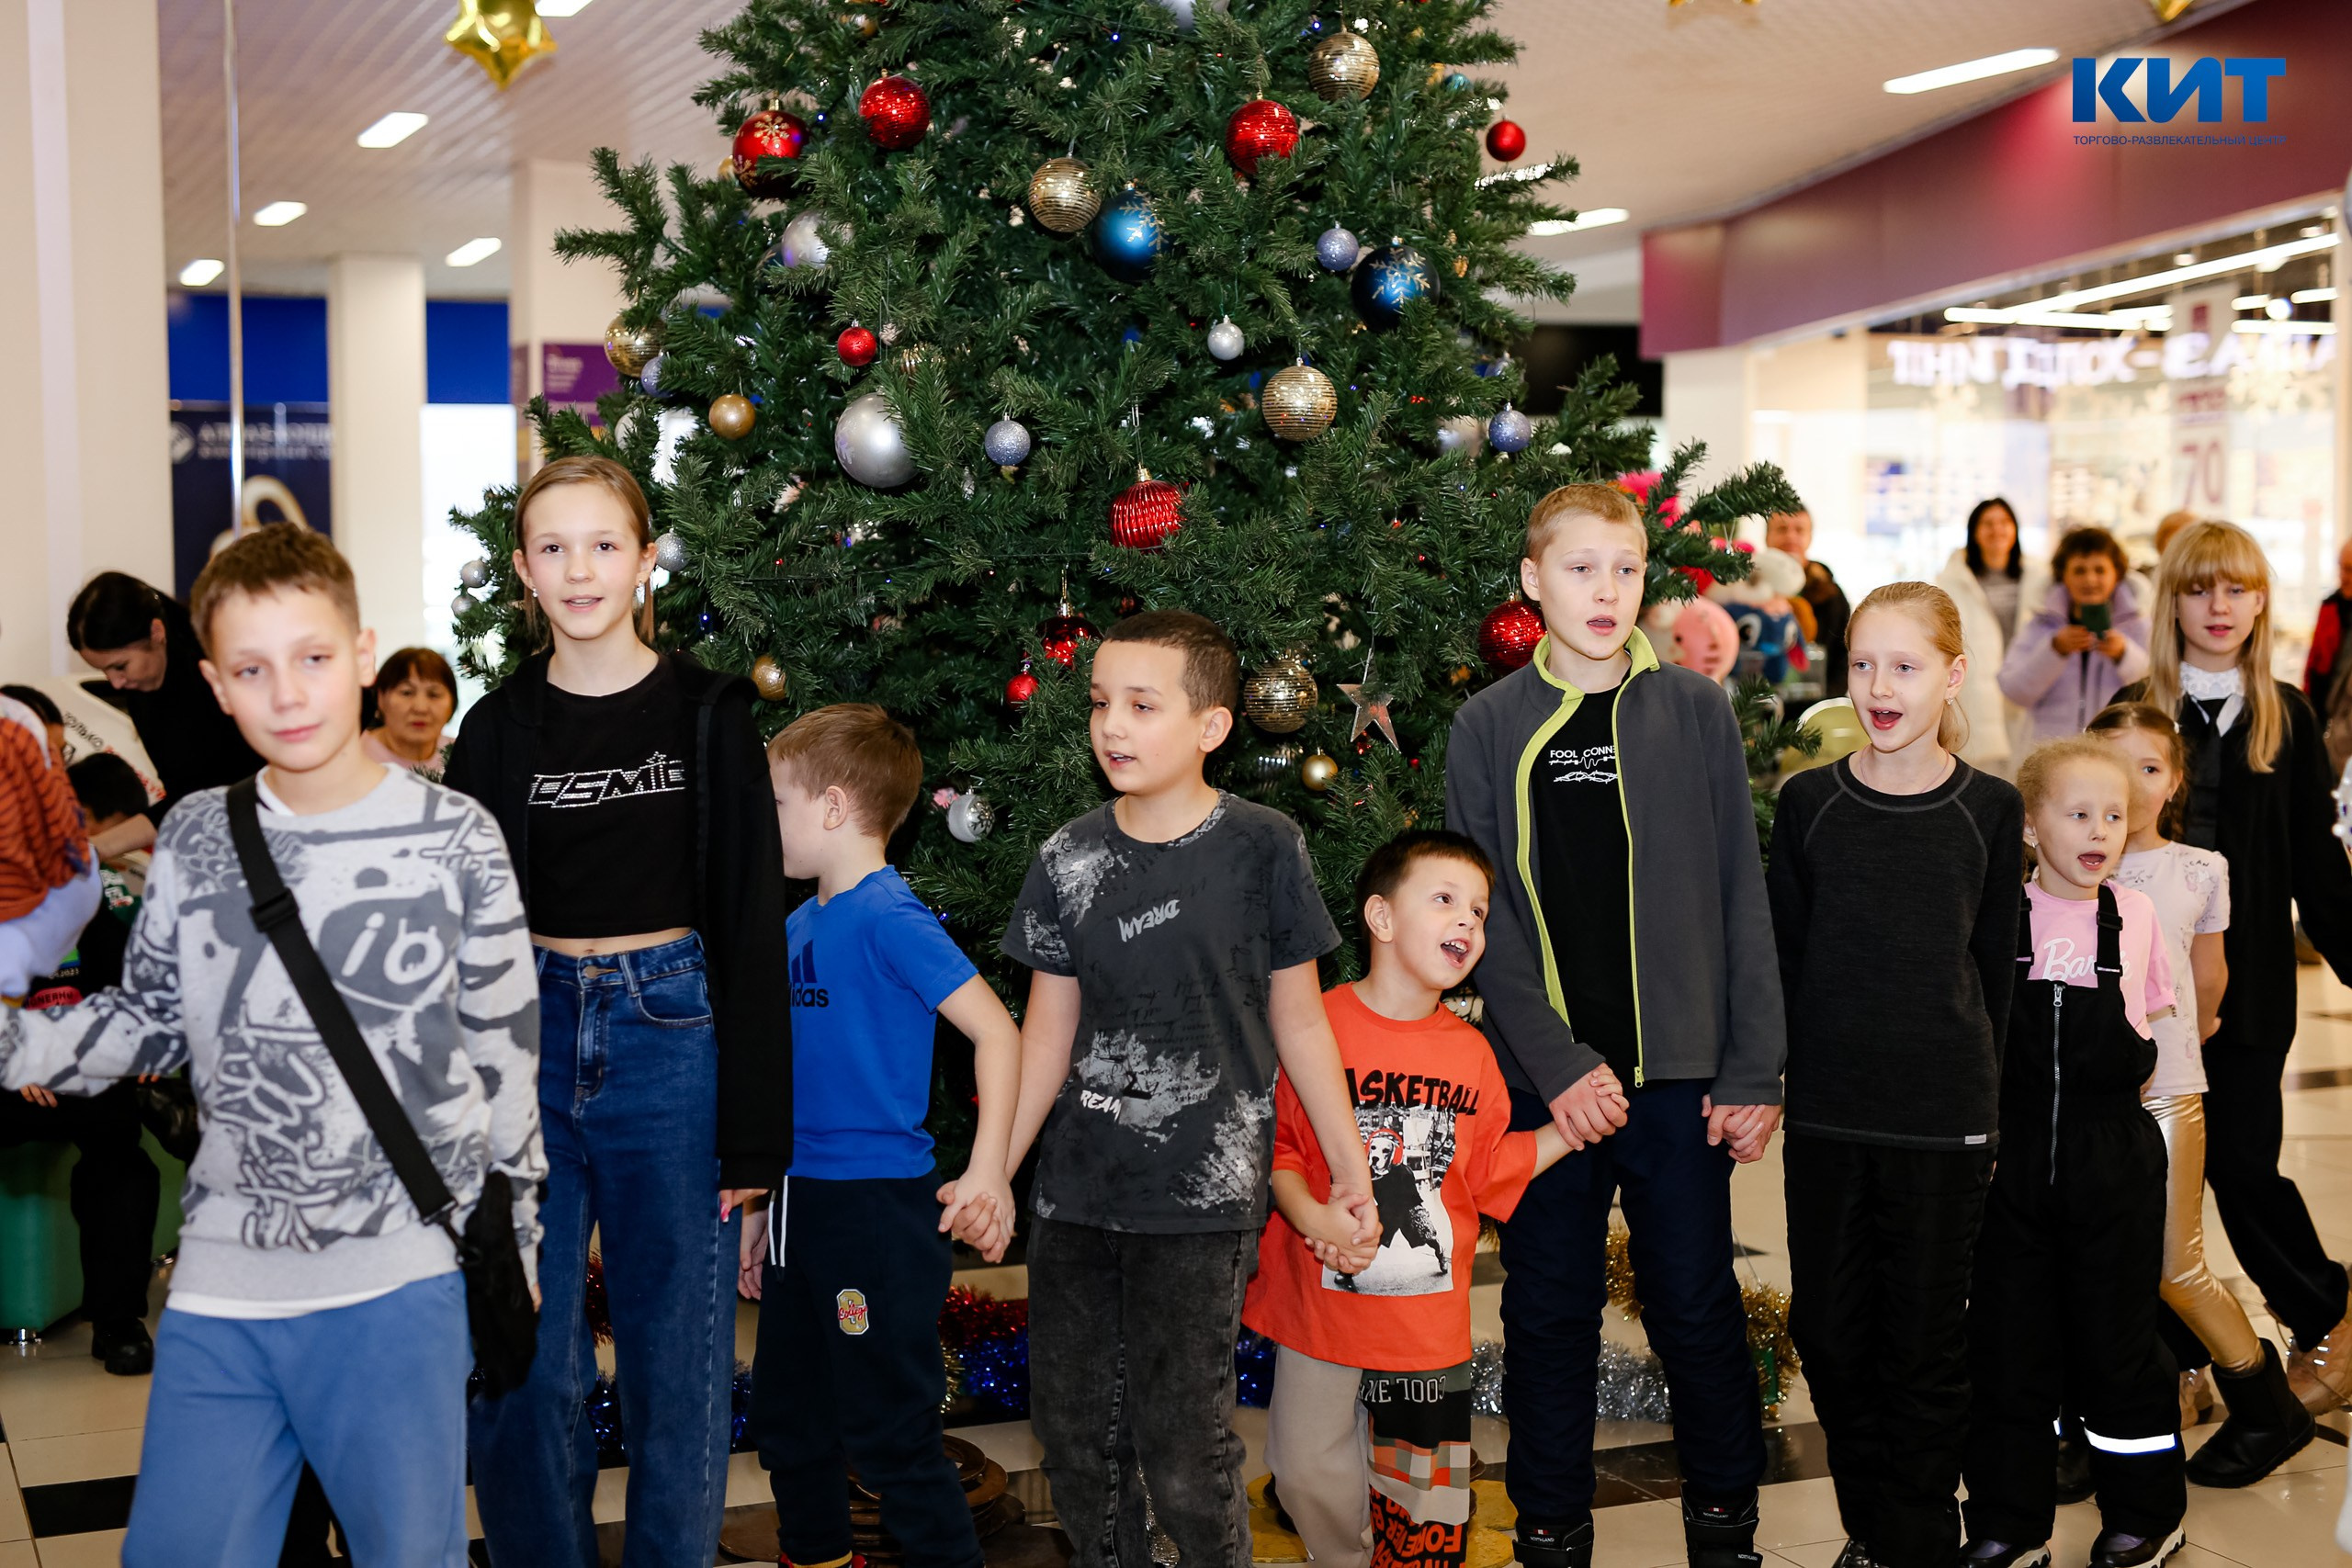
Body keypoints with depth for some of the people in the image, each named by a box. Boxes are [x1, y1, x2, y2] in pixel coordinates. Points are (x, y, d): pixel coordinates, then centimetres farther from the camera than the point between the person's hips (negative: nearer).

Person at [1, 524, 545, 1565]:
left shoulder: (455, 840, -4)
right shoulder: (196, 837, 4)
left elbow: (504, 1053, 2)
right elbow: (150, 1019, 13)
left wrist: (515, 1240, 6)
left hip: (397, 1283, -2)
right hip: (219, 1284, 3)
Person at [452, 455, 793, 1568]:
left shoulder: (708, 716, -1)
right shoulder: (497, 731, 5)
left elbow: (752, 929, -3)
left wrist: (754, 1132, -7)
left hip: (673, 1042, -2)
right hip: (529, 1047, 2)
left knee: (678, 1360, 7)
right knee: (520, 1360, 7)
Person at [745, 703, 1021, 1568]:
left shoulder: (888, 918, -16)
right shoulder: (798, 927, 11)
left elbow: (995, 1028, -20)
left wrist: (986, 1173, -24)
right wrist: (761, 1207, 19)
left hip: (877, 1205, -9)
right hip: (802, 1198, 9)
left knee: (887, 1431, -1)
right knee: (786, 1417, 19)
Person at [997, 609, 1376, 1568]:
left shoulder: (1264, 848, -6)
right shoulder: (1068, 860, 2)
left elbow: (1298, 1020, 1)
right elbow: (1047, 1033, 5)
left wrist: (1350, 1164, 2)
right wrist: (990, 1174, 2)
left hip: (1203, 1198, -3)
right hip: (1074, 1194, 4)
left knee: (1182, 1455, -2)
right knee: (1073, 1434, 11)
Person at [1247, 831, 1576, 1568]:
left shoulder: (1471, 1051, 3)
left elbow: (1489, 1169, 10)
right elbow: (1274, 1142, -7)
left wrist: (1567, 1130, 2)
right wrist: (1310, 1215, -21)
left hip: (1428, 1320, 3)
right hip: (1319, 1307, -2)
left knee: (1424, 1490, 10)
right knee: (1309, 1477, 9)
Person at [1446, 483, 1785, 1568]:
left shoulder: (1696, 711, 2)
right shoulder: (1488, 729, 2)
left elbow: (1741, 898, 2)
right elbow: (1485, 917, -1)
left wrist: (1752, 1070, -3)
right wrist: (1557, 1063, -11)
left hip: (1679, 1073, 0)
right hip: (1542, 1077, 0)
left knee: (1698, 1309, 8)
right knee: (1549, 1314, 9)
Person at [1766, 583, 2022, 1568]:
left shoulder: (1989, 810, -2)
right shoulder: (1809, 802, 0)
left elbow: (1996, 966, 4)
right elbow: (1781, 958, 5)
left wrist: (1984, 1098, 4)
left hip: (1944, 1119, -1)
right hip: (1826, 1116, 2)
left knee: (1928, 1342, 7)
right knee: (1831, 1331, 9)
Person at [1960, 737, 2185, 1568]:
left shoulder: (2135, 914, 1)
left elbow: (2151, 1022, 16)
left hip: (2114, 1160, 0)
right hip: (2013, 1153, 0)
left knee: (2117, 1337, 8)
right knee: (2006, 1342, 6)